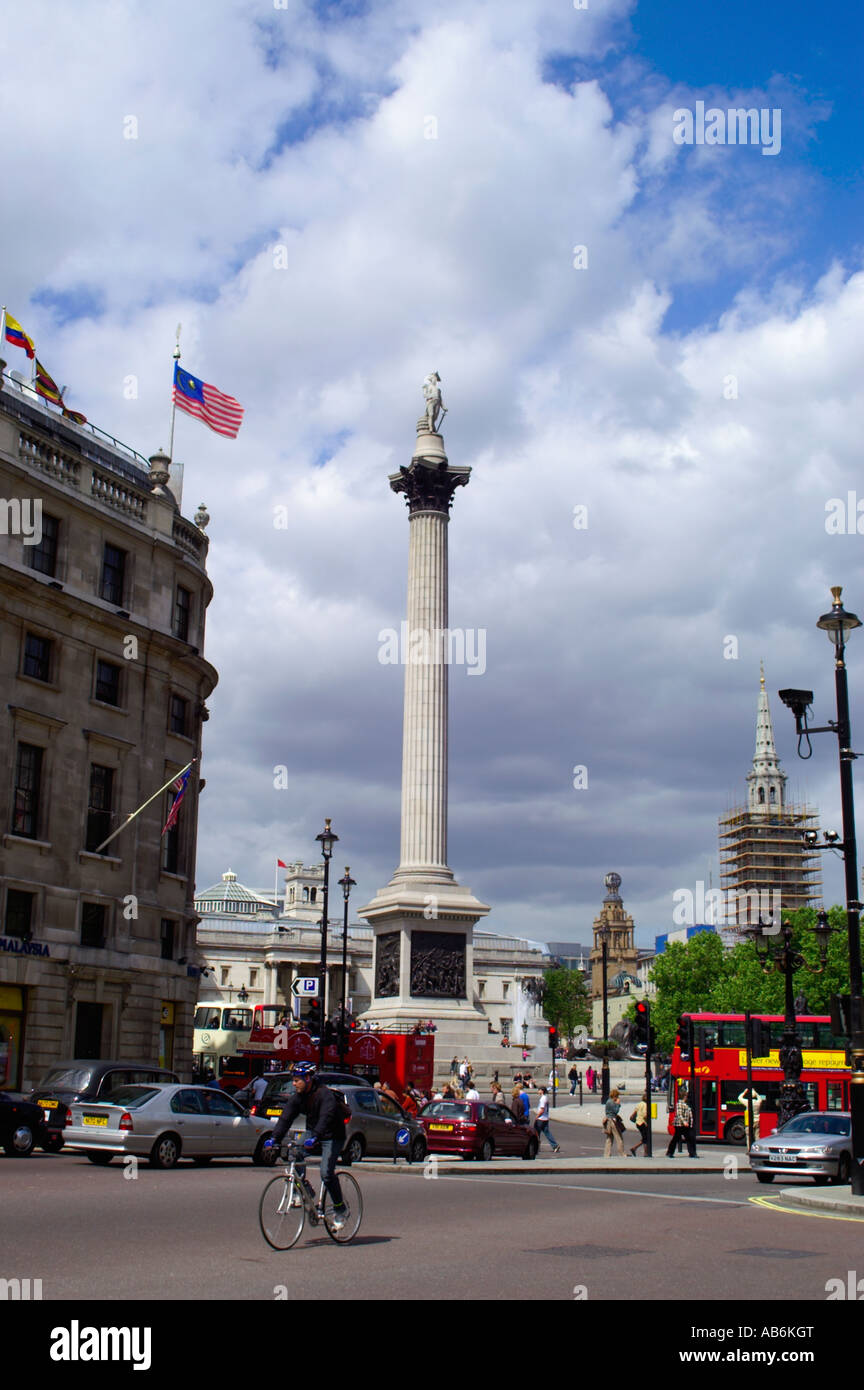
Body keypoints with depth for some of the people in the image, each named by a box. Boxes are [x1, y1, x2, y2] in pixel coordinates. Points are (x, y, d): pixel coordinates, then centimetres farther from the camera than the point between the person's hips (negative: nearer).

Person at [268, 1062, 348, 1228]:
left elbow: (326, 1118, -37)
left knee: (326, 1173, -19)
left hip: (332, 1137, -6)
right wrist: (275, 1137, -22)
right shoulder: (298, 1097, -2)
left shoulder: (325, 1094, -24)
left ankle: (340, 1209, 1)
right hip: (311, 1133, 7)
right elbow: (286, 1117, -8)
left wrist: (315, 1138, -51)